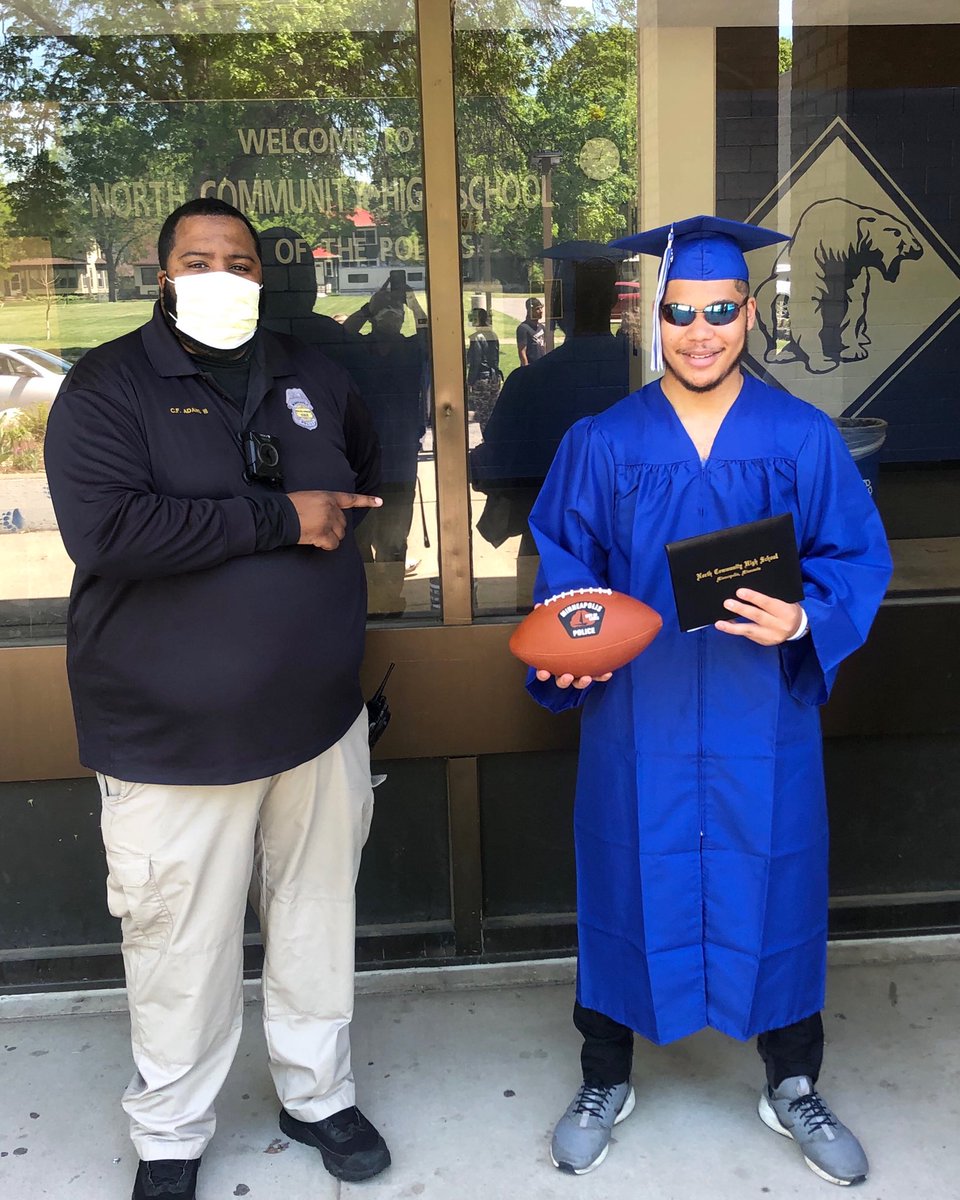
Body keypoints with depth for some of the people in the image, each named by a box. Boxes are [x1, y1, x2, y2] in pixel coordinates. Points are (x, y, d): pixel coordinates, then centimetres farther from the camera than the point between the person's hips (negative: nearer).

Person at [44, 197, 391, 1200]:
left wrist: (341, 518, 7)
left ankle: (316, 1093, 40)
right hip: (174, 739, -4)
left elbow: (370, 472, 28)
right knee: (182, 947, 8)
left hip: (321, 720, 5)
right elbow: (103, 529, -23)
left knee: (317, 919, 17)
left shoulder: (310, 376, 9)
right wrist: (280, 518, -21)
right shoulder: (109, 385, -7)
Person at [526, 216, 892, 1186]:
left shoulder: (805, 440, -1)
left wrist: (802, 620, -19)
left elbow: (859, 558, 0)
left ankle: (792, 1088, 36)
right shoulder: (599, 444, 0)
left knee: (772, 889, 12)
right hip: (636, 717, 0)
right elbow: (562, 565, 4)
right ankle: (604, 1082, 34)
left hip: (762, 719, 0)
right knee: (629, 888, 11)